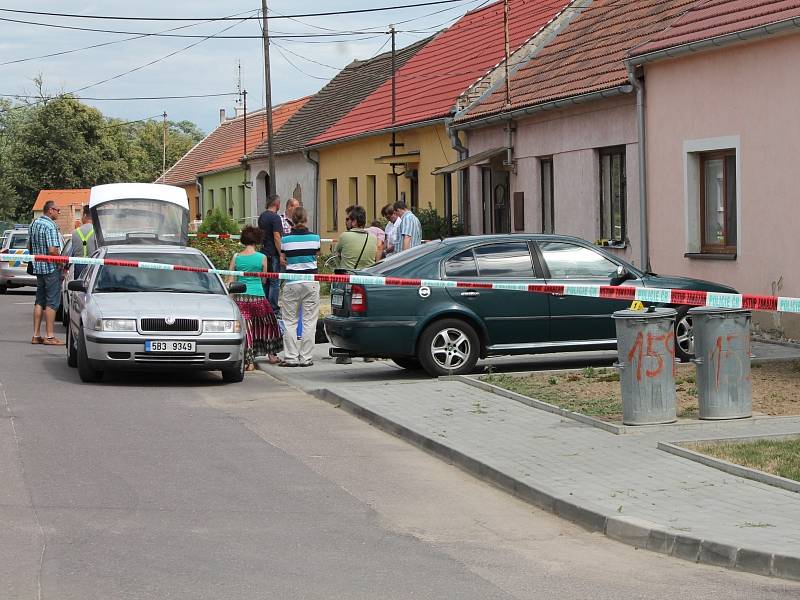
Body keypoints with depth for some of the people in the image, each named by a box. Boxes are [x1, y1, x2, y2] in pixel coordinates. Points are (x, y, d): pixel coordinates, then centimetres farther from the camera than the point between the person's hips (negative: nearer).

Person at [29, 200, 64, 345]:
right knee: (52, 302, -4)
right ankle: (49, 336, -5)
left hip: (38, 267, 9)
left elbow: (30, 246, 20)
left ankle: (36, 335, 14)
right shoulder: (50, 226, -17)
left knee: (39, 301, 13)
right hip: (51, 268, -9)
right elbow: (52, 250, -23)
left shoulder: (34, 224, 11)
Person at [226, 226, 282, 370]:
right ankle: (271, 354, 29)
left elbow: (230, 279, 2)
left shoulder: (236, 257, 1)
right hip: (258, 296, -1)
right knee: (268, 323, 21)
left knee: (245, 328, 3)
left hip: (240, 296, 1)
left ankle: (249, 361, -2)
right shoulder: (262, 257, -3)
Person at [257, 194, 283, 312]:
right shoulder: (275, 217, -14)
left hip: (263, 252, 8)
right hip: (273, 254, -8)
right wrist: (281, 254, -17)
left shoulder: (262, 216, 12)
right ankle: (273, 308, -6)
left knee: (265, 281, 13)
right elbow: (276, 237, -19)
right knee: (275, 282, -5)